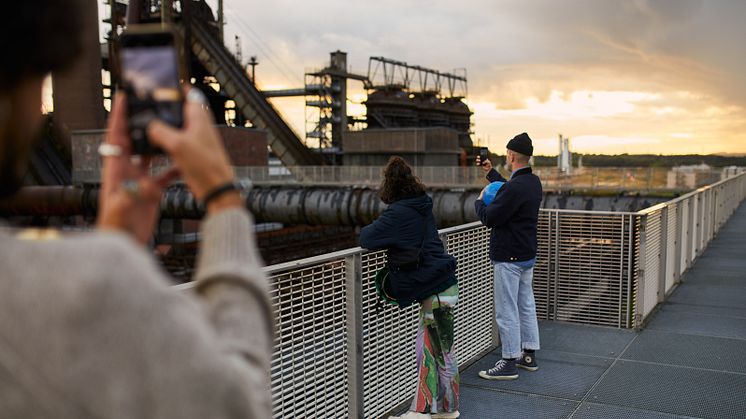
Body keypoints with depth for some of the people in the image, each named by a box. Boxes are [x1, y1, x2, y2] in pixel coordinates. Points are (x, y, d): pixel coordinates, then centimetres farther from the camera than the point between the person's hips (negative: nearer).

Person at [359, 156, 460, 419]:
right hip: (442, 287, 9)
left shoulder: (398, 213, -17)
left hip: (437, 292, -9)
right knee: (426, 349, 15)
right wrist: (383, 234, 14)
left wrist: (368, 230, 5)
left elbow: (366, 239, -17)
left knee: (441, 352, 3)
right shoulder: (422, 207, 10)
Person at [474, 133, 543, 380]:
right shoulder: (533, 182, 6)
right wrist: (490, 172, 32)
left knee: (507, 311, -2)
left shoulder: (514, 187, -25)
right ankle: (528, 355, 28)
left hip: (509, 259, -10)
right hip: (527, 255, 10)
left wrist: (479, 202, -1)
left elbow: (489, 218, -22)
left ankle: (509, 363, 5)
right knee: (526, 305, 17)